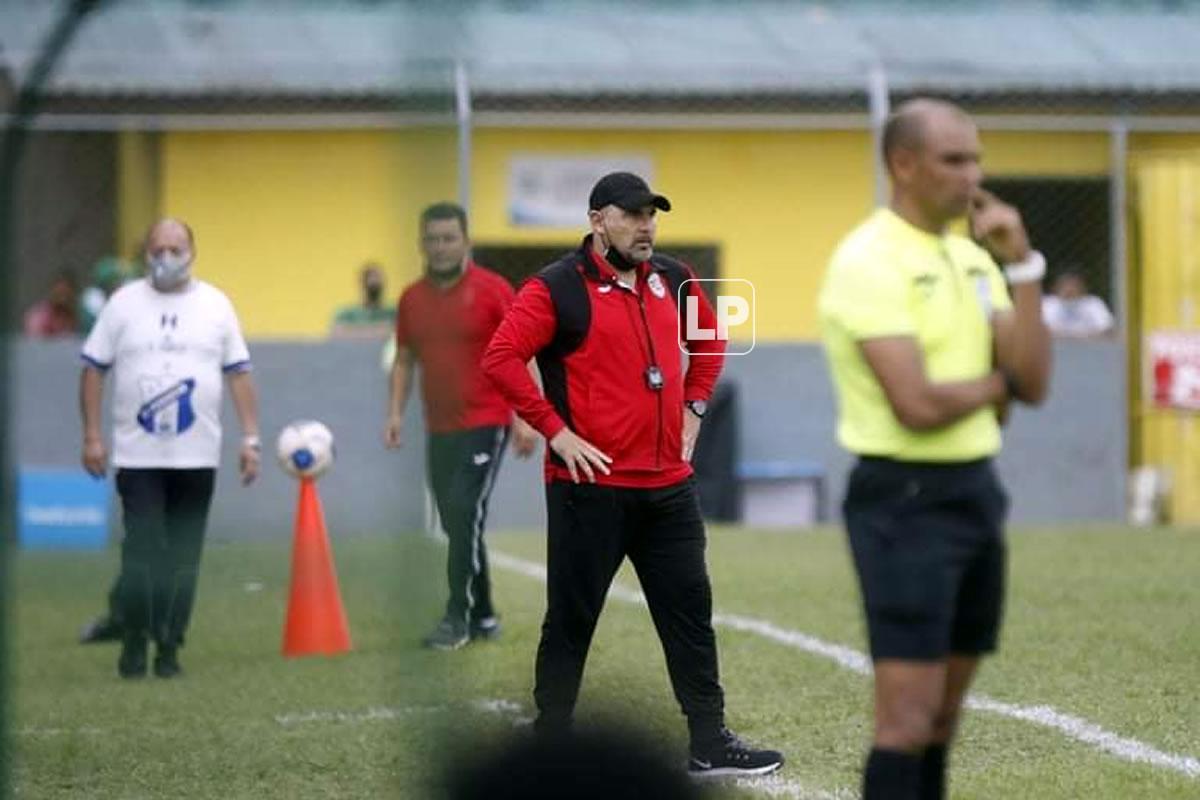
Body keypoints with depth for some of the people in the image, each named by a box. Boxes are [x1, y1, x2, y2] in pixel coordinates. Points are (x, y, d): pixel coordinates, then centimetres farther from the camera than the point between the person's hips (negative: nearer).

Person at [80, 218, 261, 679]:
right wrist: (92, 437, -2)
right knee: (142, 552, -8)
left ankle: (169, 646, 12)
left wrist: (250, 438, 0)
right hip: (137, 455, -1)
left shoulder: (215, 305, 7)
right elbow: (94, 370, 5)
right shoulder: (123, 304, 3)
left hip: (196, 456, 1)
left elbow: (239, 375, 7)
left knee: (183, 559, 4)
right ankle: (133, 641, 5)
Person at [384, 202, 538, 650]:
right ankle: (483, 617, 20)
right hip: (440, 429, 6)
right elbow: (404, 360, 15)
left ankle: (459, 618, -11)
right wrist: (395, 413, 4)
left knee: (465, 516, -14)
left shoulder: (492, 290, -7)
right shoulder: (412, 298, 8)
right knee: (456, 525, 9)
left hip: (485, 424, -6)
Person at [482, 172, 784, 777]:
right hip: (590, 485, -6)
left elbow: (708, 339, 27)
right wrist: (555, 430, -16)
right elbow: (501, 357, -17)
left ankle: (709, 745, 17)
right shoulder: (557, 288, -10)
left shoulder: (672, 279, 10)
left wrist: (693, 405, 15)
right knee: (571, 620, 2)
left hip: (669, 485, 6)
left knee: (690, 611, 9)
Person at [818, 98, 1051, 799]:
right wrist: (993, 384, -3)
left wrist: (1022, 264, -4)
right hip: (906, 498, -8)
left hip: (977, 490, 8)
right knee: (908, 719, -9)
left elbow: (1033, 383, 3)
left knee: (943, 717, 11)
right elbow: (918, 405, -23)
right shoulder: (870, 262, -14)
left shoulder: (972, 258, 12)